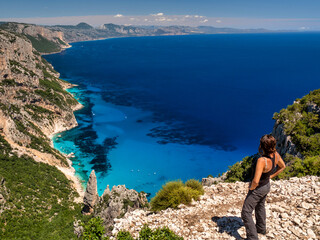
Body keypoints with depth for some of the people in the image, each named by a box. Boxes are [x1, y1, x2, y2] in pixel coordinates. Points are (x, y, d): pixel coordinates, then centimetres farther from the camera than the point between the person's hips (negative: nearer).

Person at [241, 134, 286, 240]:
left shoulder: (262, 160, -40)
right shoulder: (276, 155, -16)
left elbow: (256, 181, -42)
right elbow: (282, 167, 5)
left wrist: (251, 187, -21)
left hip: (258, 189, -8)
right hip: (267, 185, 9)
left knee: (246, 213, 5)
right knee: (260, 207, 32)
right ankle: (261, 228, 53)